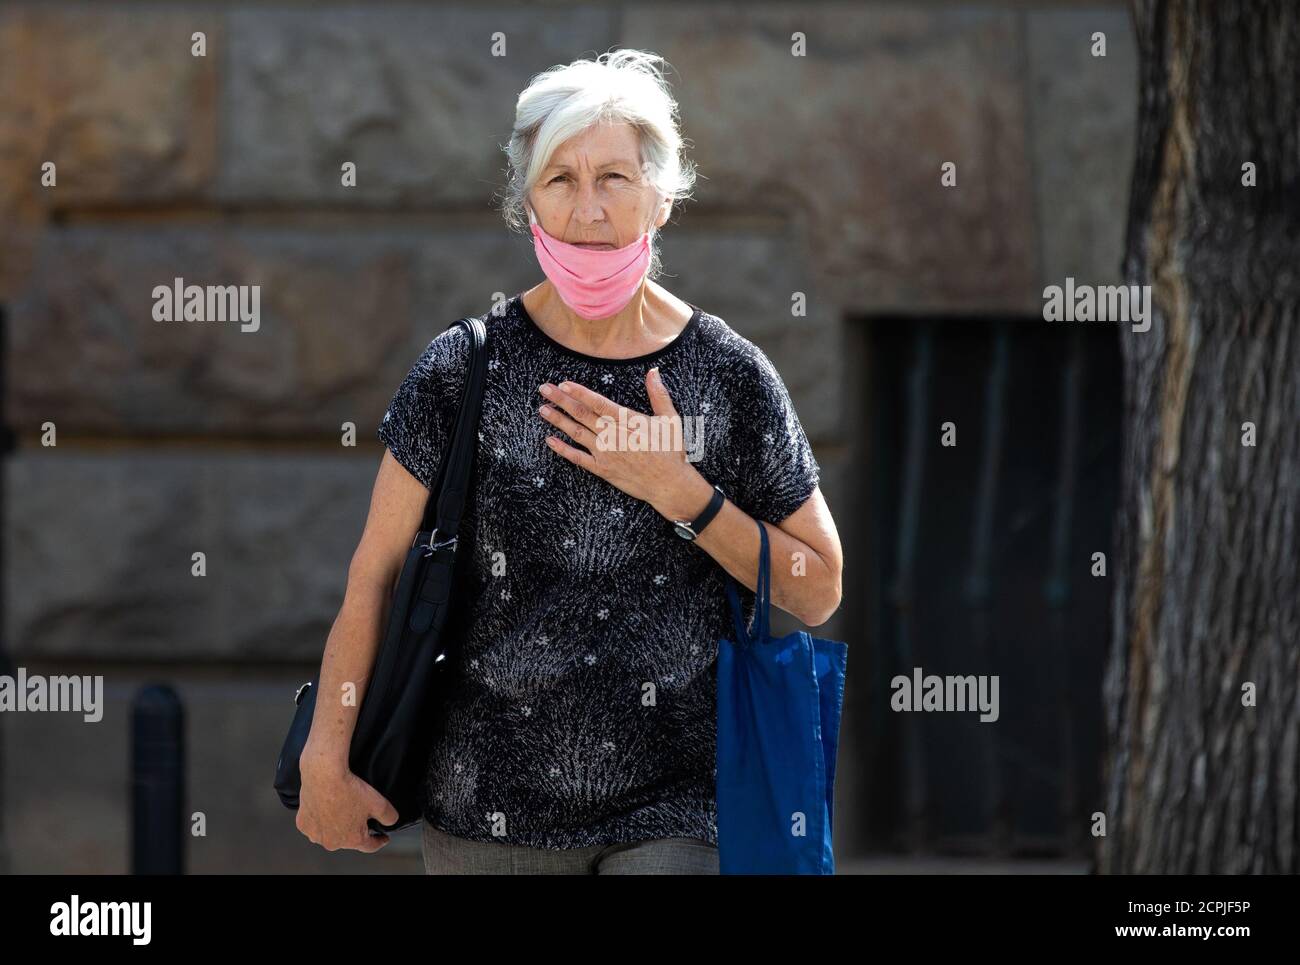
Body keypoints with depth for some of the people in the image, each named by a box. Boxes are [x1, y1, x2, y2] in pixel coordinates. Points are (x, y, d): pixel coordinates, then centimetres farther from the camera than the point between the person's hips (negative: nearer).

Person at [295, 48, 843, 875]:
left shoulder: (730, 376, 0)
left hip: (675, 810, -1)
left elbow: (819, 592, 2)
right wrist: (326, 759, -5)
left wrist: (679, 493, -11)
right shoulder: (468, 367, -2)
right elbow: (378, 573, 1)